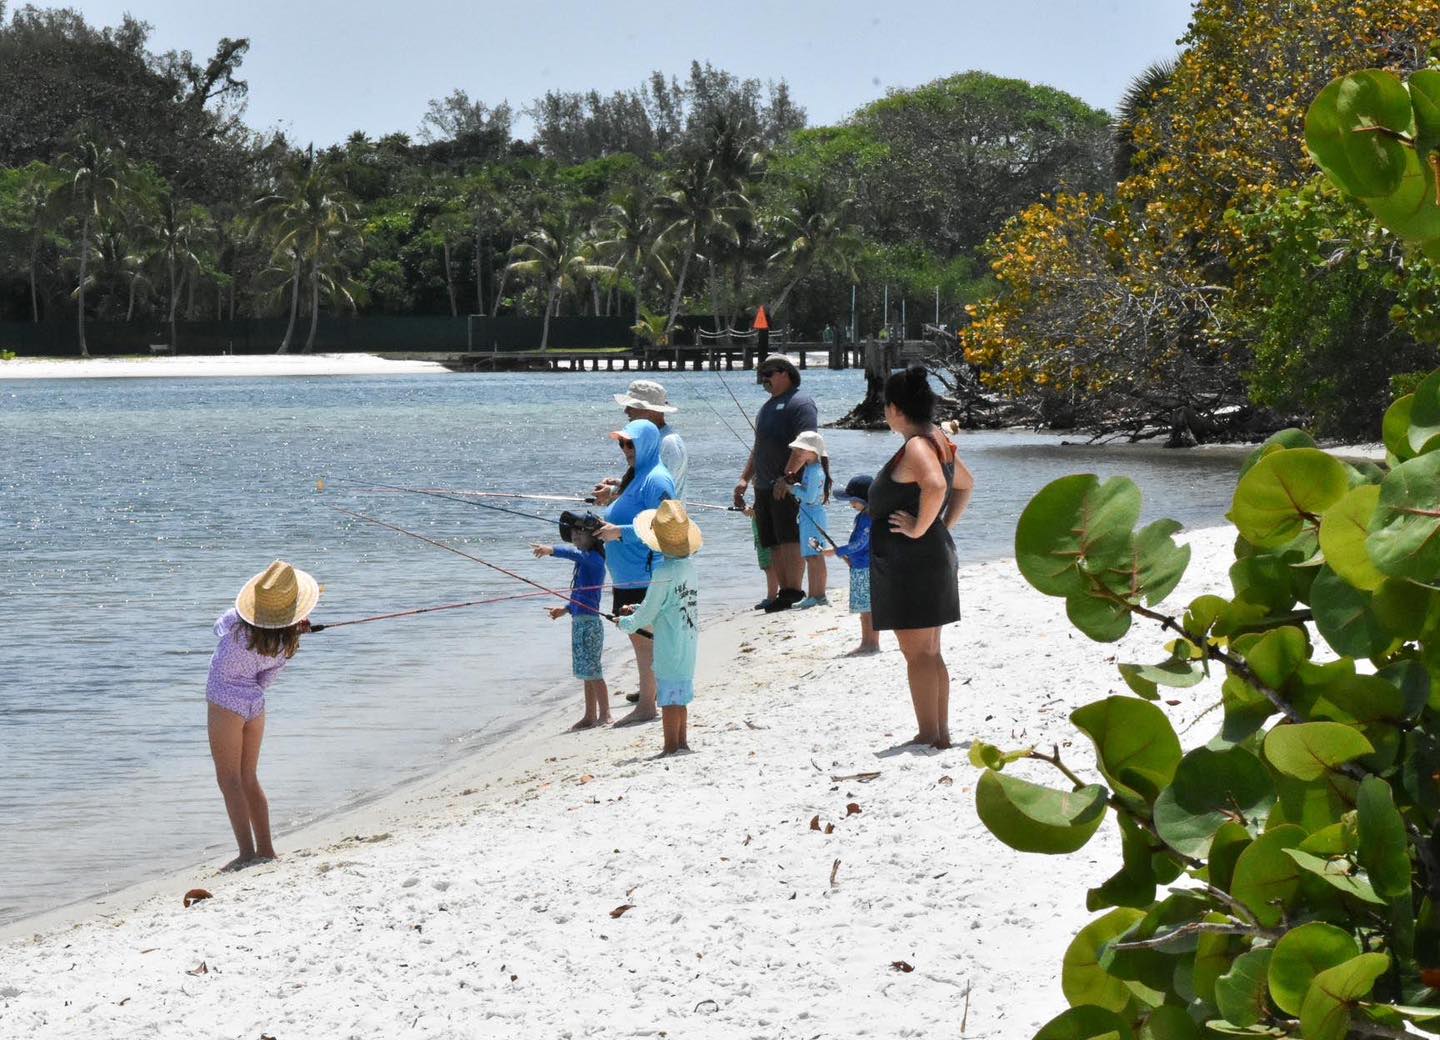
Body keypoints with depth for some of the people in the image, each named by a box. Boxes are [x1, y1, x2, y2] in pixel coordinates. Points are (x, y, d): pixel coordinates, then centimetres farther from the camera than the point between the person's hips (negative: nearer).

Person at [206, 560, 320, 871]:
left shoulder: (237, 624, -21)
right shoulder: (287, 646, -9)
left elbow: (218, 628, 4)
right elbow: (264, 681, 2)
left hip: (224, 703, -5)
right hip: (255, 705, 5)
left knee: (229, 780, -1)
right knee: (249, 779, 17)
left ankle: (247, 852, -9)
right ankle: (265, 850, 17)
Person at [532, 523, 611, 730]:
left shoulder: (594, 558, -12)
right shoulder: (584, 560, 17)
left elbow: (574, 553, -35)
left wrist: (551, 550, -49)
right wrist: (566, 609, 16)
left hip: (589, 622, -10)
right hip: (579, 621, 10)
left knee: (592, 671, -8)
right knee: (586, 672, 14)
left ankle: (604, 715, -4)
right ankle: (590, 716, 21)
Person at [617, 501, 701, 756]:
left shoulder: (664, 572, -19)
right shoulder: (688, 566, 6)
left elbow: (648, 613, -12)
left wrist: (627, 623, 7)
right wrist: (636, 609, 17)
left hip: (670, 645, -8)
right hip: (688, 641, 8)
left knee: (670, 697, -2)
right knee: (680, 696, 16)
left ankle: (671, 747, 1)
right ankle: (682, 742, 21)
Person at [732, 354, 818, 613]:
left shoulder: (800, 403, -6)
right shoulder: (768, 406, 24)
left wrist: (786, 477, -24)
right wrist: (745, 479, 21)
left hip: (789, 487, -9)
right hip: (764, 488, 9)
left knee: (790, 539, -13)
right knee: (775, 543, 6)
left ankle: (793, 592, -15)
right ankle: (784, 592, 7)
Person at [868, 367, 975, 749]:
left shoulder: (917, 447, -17)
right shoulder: (937, 441, 13)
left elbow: (935, 485, -37)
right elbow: (966, 484, 29)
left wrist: (920, 528, -24)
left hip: (911, 558, -10)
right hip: (935, 555, 10)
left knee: (917, 653, -6)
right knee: (929, 652, 14)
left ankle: (928, 735, -4)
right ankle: (941, 732, 18)